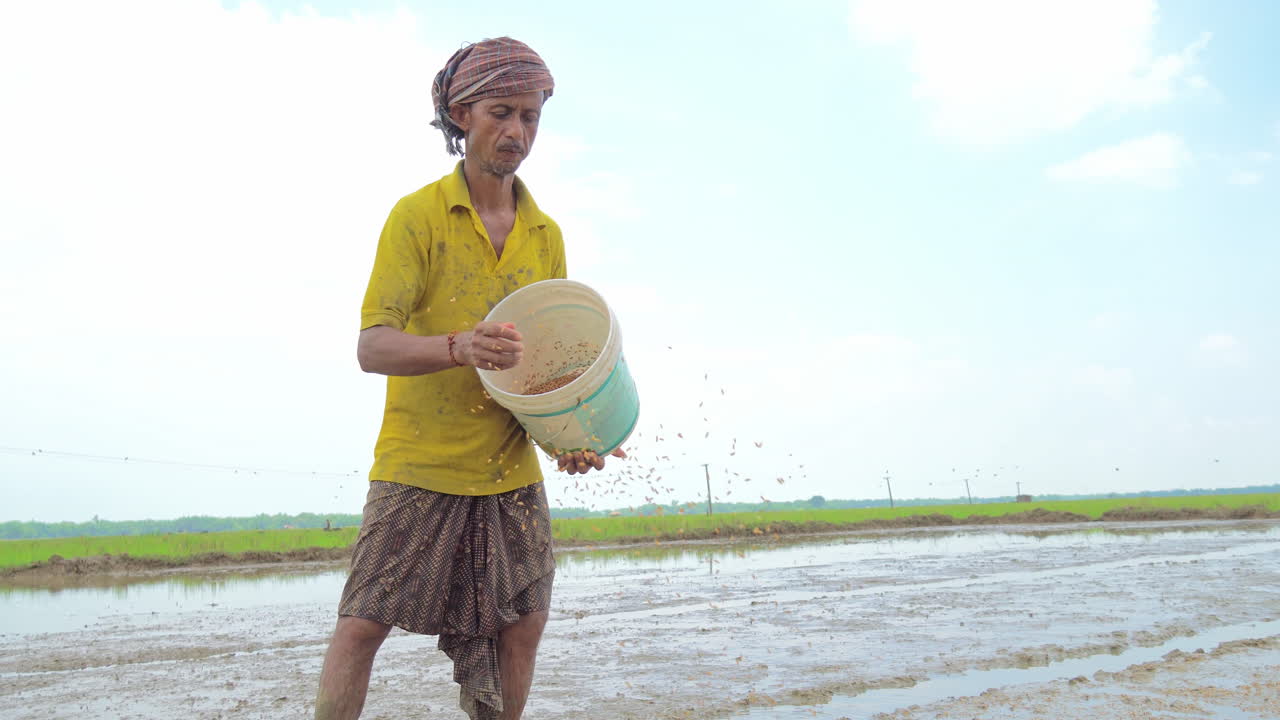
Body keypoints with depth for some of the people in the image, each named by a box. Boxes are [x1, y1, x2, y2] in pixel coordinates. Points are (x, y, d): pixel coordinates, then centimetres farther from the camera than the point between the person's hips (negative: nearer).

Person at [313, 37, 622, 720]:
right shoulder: (417, 214, -5)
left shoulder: (546, 235, 9)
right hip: (417, 467, -4)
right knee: (362, 624, -4)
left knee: (522, 623, 7)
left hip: (512, 473, 4)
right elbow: (372, 346, -13)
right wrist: (459, 347, -32)